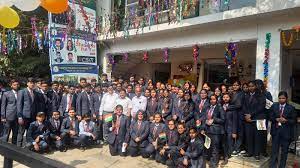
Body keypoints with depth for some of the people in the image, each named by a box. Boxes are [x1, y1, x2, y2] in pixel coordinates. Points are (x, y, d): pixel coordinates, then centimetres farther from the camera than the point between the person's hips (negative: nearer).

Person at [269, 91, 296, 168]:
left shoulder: (291, 108, -4)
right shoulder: (274, 106, 2)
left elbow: (294, 121, -4)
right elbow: (270, 117, 4)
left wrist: (286, 120, -19)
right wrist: (276, 119, -14)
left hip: (286, 132, -1)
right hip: (275, 130, 1)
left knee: (284, 150, 12)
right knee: (274, 150, 9)